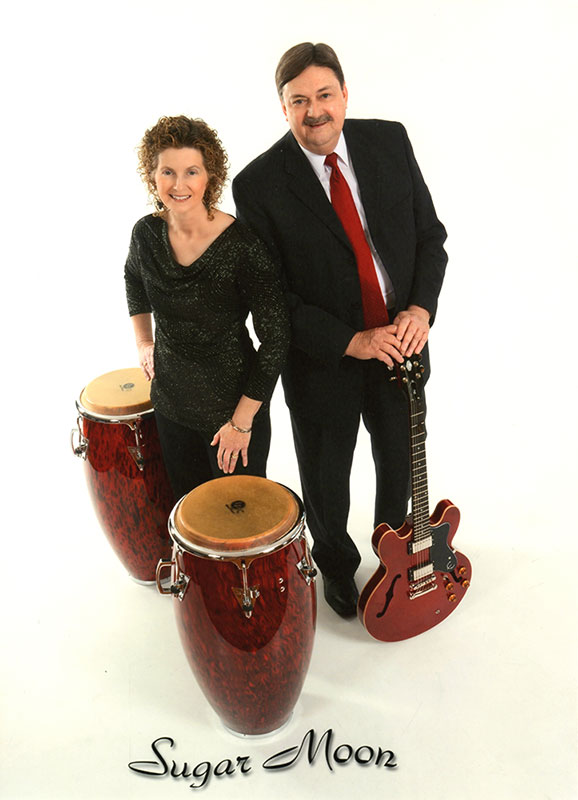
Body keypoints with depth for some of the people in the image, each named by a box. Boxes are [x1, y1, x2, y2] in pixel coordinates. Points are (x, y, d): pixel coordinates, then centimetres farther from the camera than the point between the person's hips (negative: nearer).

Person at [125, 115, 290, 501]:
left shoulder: (242, 246, -23)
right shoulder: (147, 233, -6)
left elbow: (275, 339, -19)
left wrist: (242, 421, -16)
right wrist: (144, 342, 13)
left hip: (233, 403, -5)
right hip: (170, 400, 5)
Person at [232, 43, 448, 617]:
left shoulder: (389, 141, -4)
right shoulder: (259, 185, -17)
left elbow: (430, 234, 2)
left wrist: (420, 308, -15)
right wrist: (353, 342, -22)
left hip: (402, 346, 4)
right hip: (325, 364, -3)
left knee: (401, 463, 24)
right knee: (326, 482, 17)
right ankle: (336, 563, 49)